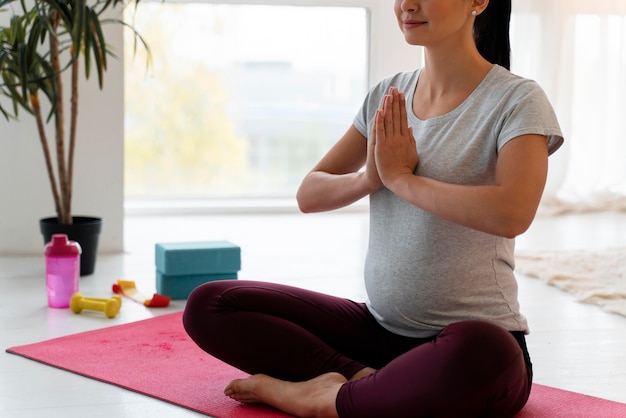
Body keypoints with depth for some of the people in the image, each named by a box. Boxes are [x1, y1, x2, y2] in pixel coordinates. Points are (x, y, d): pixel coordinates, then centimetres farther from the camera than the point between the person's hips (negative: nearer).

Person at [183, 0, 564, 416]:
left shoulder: (516, 100, -9)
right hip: (379, 328, 6)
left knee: (476, 354, -43)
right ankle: (360, 376, -18)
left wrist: (400, 177, -16)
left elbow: (512, 213, -28)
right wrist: (369, 178, -12)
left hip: (477, 339, -5)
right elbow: (309, 195, 9)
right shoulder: (388, 96, 9)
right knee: (208, 306, -5)